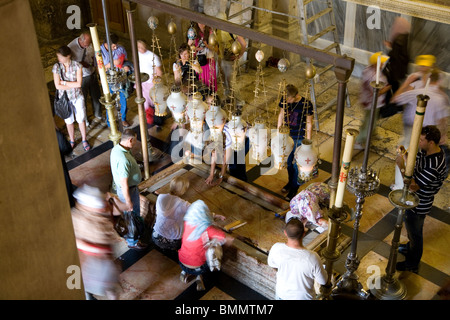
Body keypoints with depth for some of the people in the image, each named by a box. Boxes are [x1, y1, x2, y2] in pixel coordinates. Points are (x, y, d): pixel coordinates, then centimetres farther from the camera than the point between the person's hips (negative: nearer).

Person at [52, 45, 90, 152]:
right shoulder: (56, 67, -13)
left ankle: (84, 140, 32)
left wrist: (64, 82, -20)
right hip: (65, 98, 1)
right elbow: (57, 86, -18)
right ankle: (72, 141, 36)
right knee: (69, 121, 16)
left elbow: (79, 83, -21)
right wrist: (73, 85, -18)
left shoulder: (77, 66, -16)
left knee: (81, 119, 12)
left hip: (78, 97, -1)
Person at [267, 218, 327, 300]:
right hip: (303, 296, -2)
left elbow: (271, 264, -4)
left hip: (282, 295, 2)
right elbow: (322, 281, -18)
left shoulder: (276, 249, -28)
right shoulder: (312, 258, -35)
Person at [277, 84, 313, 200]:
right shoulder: (284, 100, -12)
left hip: (299, 139, -4)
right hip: (287, 136, 5)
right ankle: (291, 181, 44)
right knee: (288, 161, 21)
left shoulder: (306, 104, -24)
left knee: (297, 164, 7)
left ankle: (294, 187, 25)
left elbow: (309, 124, -14)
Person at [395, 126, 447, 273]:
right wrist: (405, 154, -11)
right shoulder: (426, 151, -10)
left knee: (415, 232, 14)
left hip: (419, 206, -9)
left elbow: (413, 186, -37)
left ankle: (412, 264, 37)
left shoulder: (434, 166, -39)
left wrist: (401, 166, -35)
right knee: (411, 228, 32)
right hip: (413, 199, 9)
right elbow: (414, 159, 9)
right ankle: (410, 247, 60)